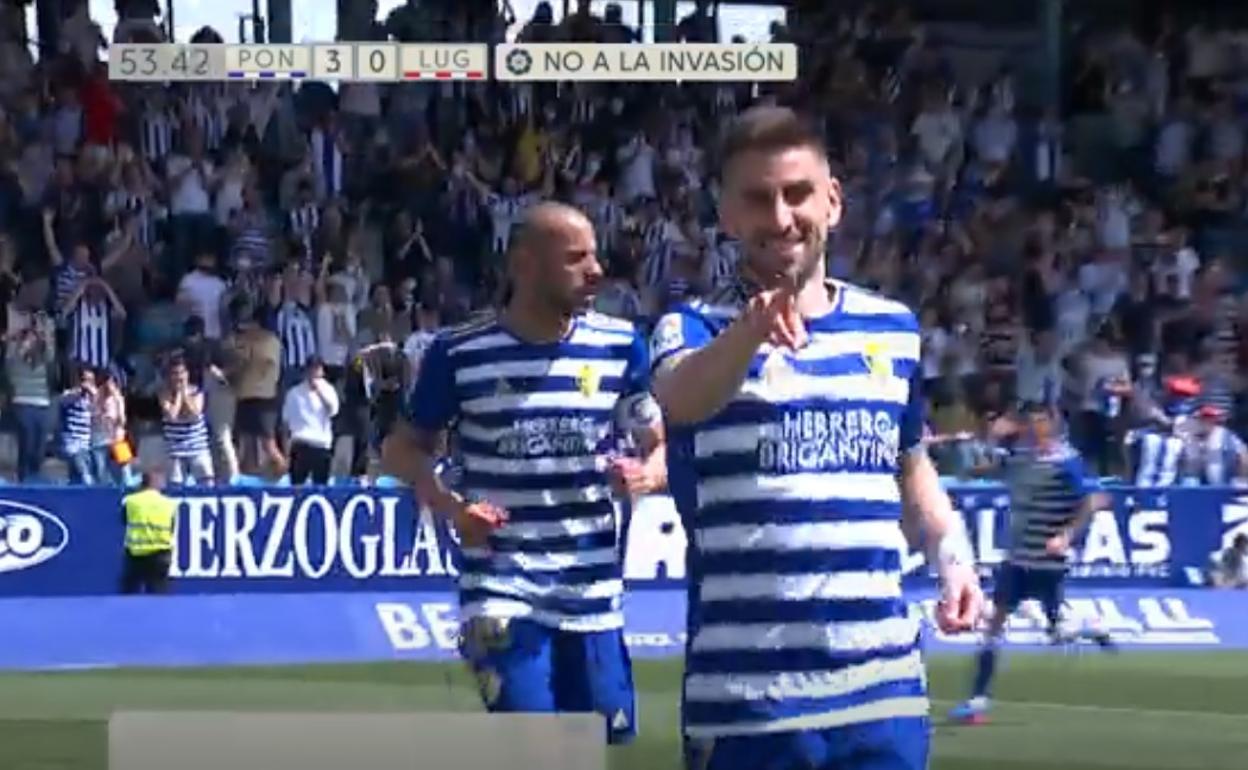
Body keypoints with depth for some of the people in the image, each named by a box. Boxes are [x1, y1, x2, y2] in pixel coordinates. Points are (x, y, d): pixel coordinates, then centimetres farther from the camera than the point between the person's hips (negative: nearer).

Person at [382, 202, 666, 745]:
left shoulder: (620, 347, 2)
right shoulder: (459, 352, -4)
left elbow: (664, 447, 9)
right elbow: (404, 448, 6)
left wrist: (647, 475, -16)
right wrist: (450, 506, -13)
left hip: (593, 593, 3)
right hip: (501, 589, -3)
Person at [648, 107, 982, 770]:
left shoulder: (892, 327, 12)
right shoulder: (697, 328, -3)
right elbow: (681, 399, -28)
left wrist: (951, 552, 6)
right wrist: (748, 331, -50)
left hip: (884, 689, 4)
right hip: (745, 697, -4)